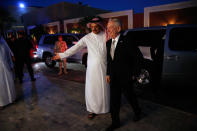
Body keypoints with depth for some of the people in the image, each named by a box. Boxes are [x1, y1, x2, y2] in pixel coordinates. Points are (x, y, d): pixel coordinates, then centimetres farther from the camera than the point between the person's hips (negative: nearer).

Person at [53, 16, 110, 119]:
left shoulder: (106, 35, 1)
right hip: (92, 68, 0)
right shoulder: (87, 38, 1)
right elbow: (75, 48, 1)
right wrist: (62, 55, -1)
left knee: (105, 88, 9)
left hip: (104, 66, 0)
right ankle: (93, 109, 24)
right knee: (91, 89, 5)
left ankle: (106, 107, 33)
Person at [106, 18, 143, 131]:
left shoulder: (126, 41, -16)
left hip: (125, 77, -5)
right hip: (114, 78, 6)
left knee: (130, 96, 17)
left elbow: (139, 56, -13)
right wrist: (108, 73, 12)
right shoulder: (109, 42, 6)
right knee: (114, 100, 10)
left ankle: (138, 112, 48)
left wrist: (134, 73, -9)